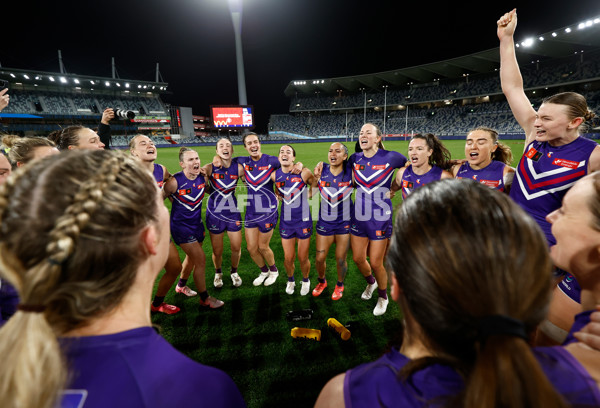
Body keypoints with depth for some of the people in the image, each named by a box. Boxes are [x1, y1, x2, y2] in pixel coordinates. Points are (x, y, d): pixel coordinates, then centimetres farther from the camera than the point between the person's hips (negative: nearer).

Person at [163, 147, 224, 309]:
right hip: (181, 226, -6)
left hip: (197, 223, 7)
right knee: (201, 259, -8)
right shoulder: (175, 182, -23)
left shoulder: (202, 178, -7)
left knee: (192, 258, 20)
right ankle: (204, 298, 9)